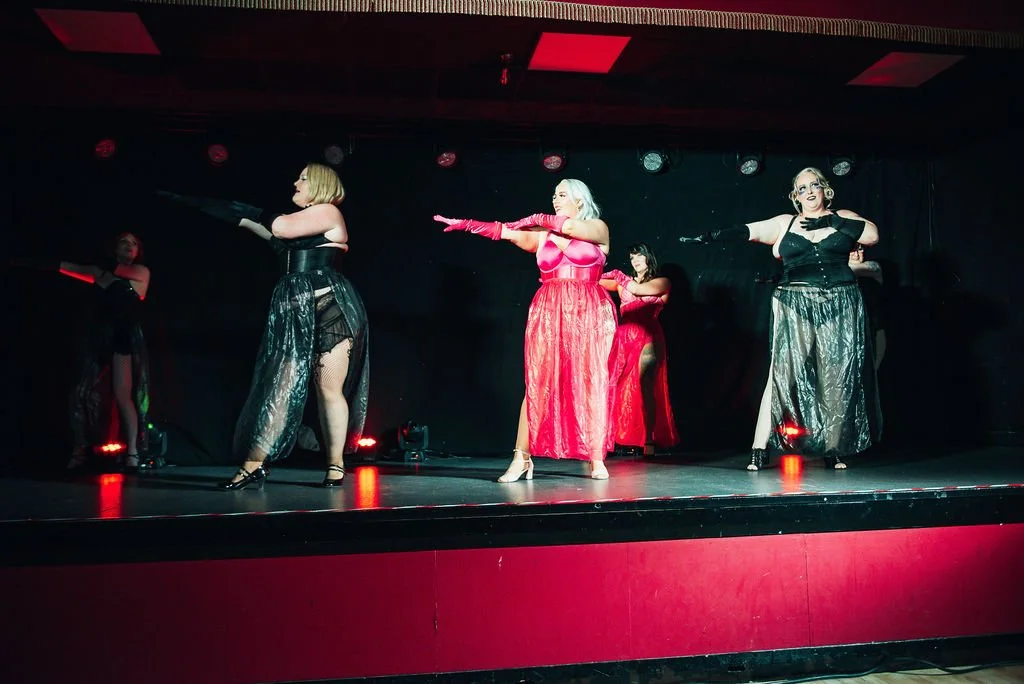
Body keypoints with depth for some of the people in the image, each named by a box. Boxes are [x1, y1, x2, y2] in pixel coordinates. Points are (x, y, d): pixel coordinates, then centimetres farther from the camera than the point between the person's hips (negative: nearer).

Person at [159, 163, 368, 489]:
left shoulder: (329, 211, 4)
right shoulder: (293, 221, 26)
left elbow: (281, 227, -9)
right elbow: (241, 217, 25)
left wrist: (254, 213, 12)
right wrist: (187, 200, 24)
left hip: (330, 305, -7)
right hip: (295, 310, 7)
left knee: (330, 389, -6)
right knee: (280, 385, -2)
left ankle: (336, 465, 3)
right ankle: (253, 465, -5)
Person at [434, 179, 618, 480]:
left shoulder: (598, 228, 8)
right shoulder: (541, 236, 14)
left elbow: (574, 228, -12)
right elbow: (504, 232, 4)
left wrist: (538, 219, -5)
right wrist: (465, 224, -6)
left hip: (588, 314, -2)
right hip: (548, 314, 2)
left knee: (591, 384, -3)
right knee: (537, 384, -4)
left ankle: (597, 460, 4)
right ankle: (522, 459, -3)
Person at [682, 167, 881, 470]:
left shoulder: (843, 218, 13)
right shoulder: (785, 223, 11)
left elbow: (872, 234, -2)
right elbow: (746, 231, 2)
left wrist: (831, 222, -5)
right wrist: (709, 238, -10)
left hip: (840, 310, 1)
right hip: (795, 309, -1)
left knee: (837, 378, 1)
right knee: (783, 374, -9)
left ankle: (834, 450, 9)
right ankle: (760, 449, -8)